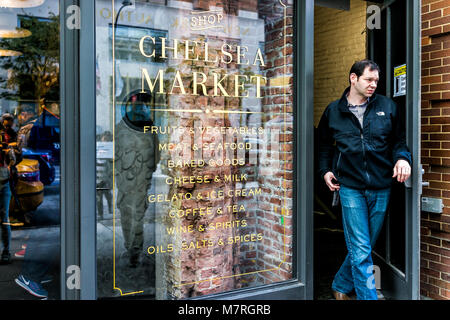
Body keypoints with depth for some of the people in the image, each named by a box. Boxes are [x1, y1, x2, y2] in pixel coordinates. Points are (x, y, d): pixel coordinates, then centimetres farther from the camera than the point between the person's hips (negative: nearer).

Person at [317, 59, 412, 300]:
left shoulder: (387, 107, 6)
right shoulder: (333, 111, 6)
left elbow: (399, 139, 12)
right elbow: (324, 145, 18)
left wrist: (402, 158, -9)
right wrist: (325, 170, 6)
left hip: (381, 188, 2)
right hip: (350, 187, -2)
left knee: (364, 247, 14)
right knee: (361, 251, -3)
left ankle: (340, 287, 34)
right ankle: (368, 297, 7)